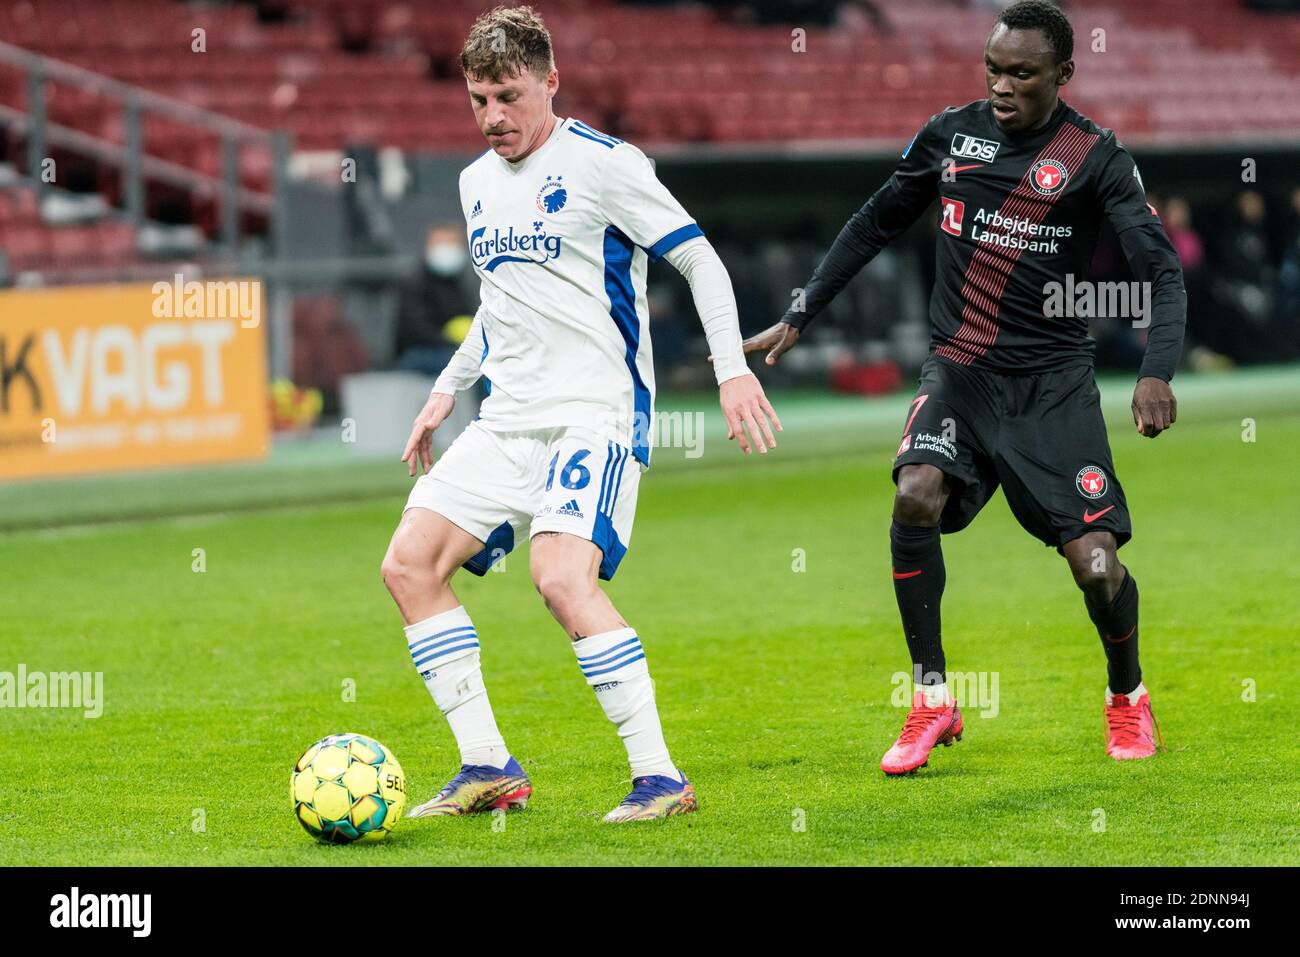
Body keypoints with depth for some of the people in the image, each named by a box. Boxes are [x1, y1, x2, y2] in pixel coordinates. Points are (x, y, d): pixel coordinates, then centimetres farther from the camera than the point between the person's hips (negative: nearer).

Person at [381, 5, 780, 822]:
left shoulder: (605, 164, -8)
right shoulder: (478, 182, 15)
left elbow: (701, 261, -6)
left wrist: (733, 369, -16)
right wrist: (447, 390, 26)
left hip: (598, 410, -8)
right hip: (509, 419, 8)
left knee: (563, 577, -27)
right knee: (409, 564, -3)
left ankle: (661, 777, -19)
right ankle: (489, 768, 4)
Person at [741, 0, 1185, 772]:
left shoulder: (1095, 156, -6)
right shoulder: (952, 134, 4)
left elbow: (1163, 268, -11)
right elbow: (876, 225, 17)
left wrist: (1157, 373, -28)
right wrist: (800, 317, 15)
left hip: (1053, 380, -2)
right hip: (960, 367, 2)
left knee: (1096, 564, -11)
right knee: (916, 493, -26)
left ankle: (1127, 695, 23)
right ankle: (932, 700, -11)